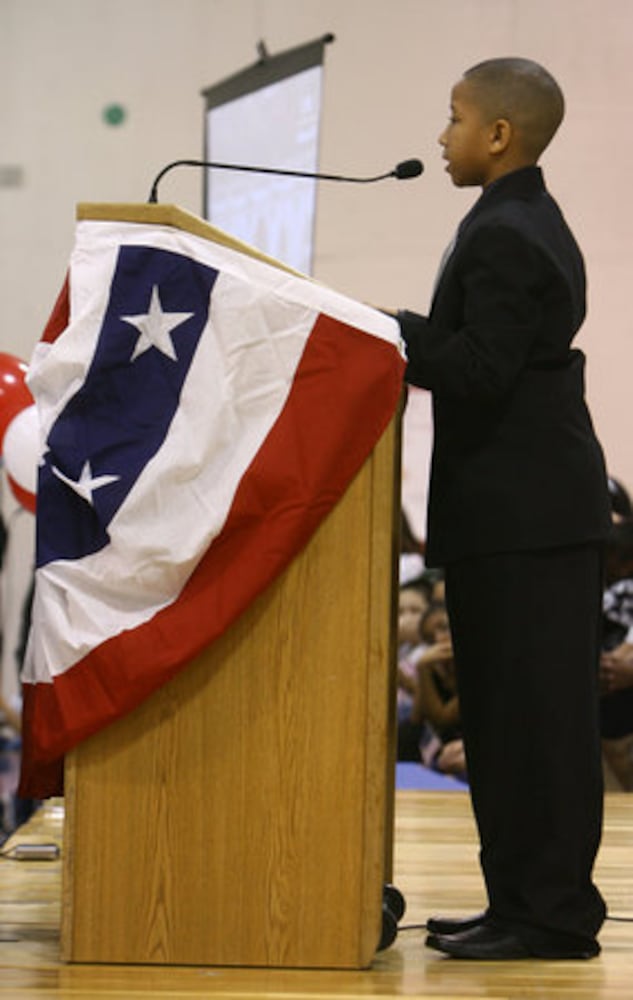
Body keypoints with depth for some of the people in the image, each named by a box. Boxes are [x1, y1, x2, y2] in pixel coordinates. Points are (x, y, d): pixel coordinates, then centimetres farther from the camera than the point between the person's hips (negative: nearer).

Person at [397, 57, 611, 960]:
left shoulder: (502, 237, -15)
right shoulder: (535, 225, 17)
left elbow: (479, 372, -21)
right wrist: (404, 345, 14)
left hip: (519, 510, -11)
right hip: (538, 502, 11)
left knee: (531, 710, -7)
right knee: (512, 709, 13)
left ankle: (551, 915, -2)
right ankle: (526, 900, 18)